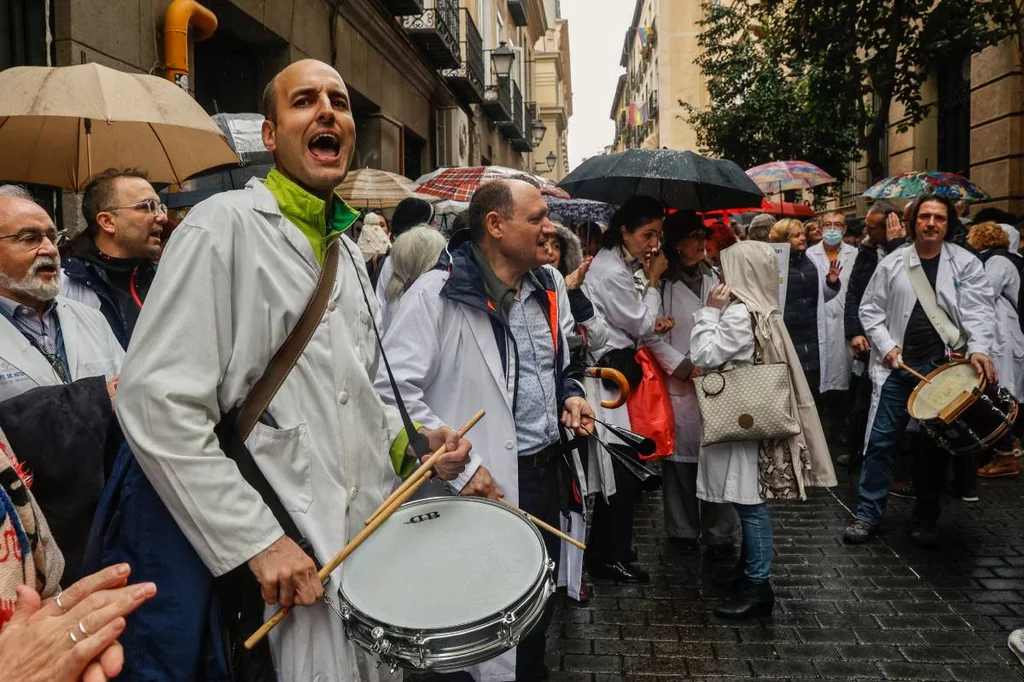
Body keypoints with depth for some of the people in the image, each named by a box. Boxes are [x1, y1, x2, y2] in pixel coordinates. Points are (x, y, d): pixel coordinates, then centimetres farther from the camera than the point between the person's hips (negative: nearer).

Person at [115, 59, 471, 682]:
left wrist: (407, 442, 3)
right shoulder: (225, 225, -12)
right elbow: (158, 401, -20)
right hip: (289, 559, -7)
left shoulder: (347, 249, 13)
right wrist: (255, 539, -20)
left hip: (369, 535, 8)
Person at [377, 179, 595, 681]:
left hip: (545, 472, 7)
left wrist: (569, 394, 2)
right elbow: (393, 390, -22)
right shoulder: (437, 293, -18)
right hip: (483, 483, -7)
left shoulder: (549, 286, 6)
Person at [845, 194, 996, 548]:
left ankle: (926, 520, 24)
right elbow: (870, 308, 6)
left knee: (935, 445, 10)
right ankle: (868, 514, 12)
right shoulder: (892, 263, 3)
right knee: (881, 440, 1)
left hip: (944, 366, 0)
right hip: (898, 366, 1)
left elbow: (979, 310, -8)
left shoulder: (966, 263, 1)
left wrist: (978, 349, -24)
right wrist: (885, 346, -6)